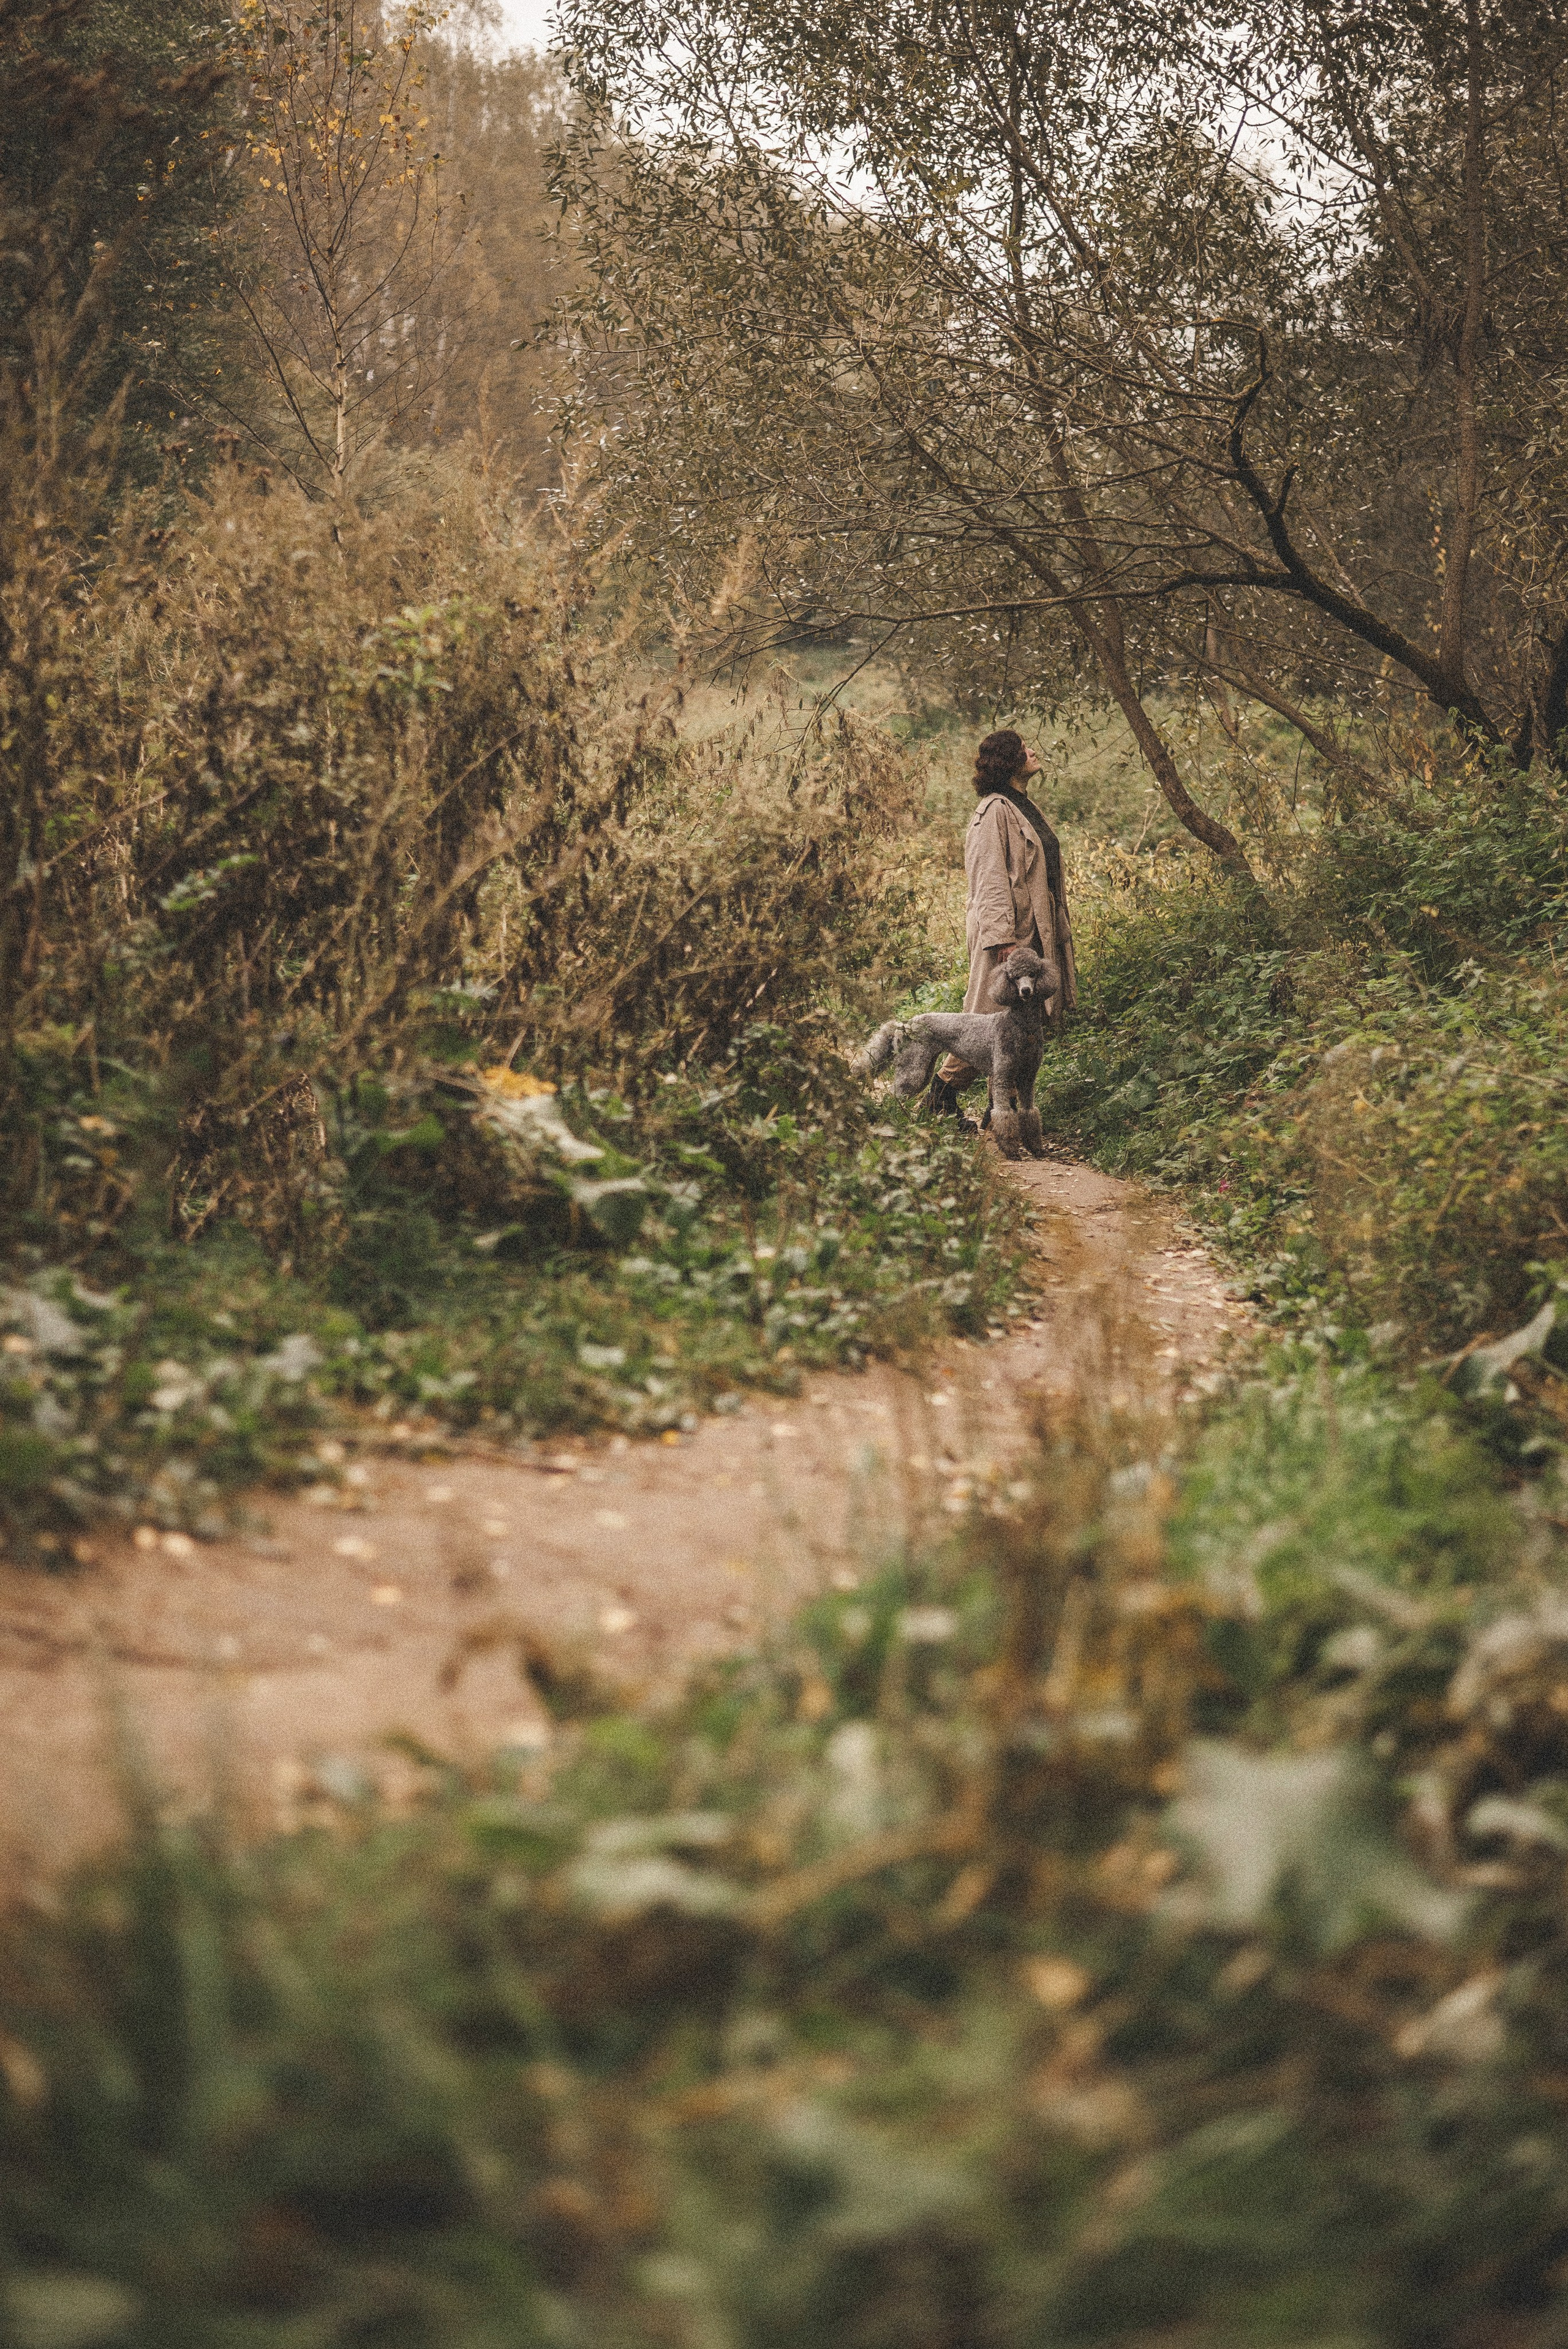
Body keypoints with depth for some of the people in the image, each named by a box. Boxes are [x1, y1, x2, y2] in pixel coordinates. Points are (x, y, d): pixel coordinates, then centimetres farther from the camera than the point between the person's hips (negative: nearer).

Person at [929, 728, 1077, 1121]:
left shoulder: (1024, 807, 17)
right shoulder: (994, 810, -12)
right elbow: (990, 878, -18)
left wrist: (1056, 933, 19)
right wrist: (1003, 937, -23)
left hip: (1034, 934, 9)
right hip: (1004, 932, -9)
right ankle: (942, 1092, 6)